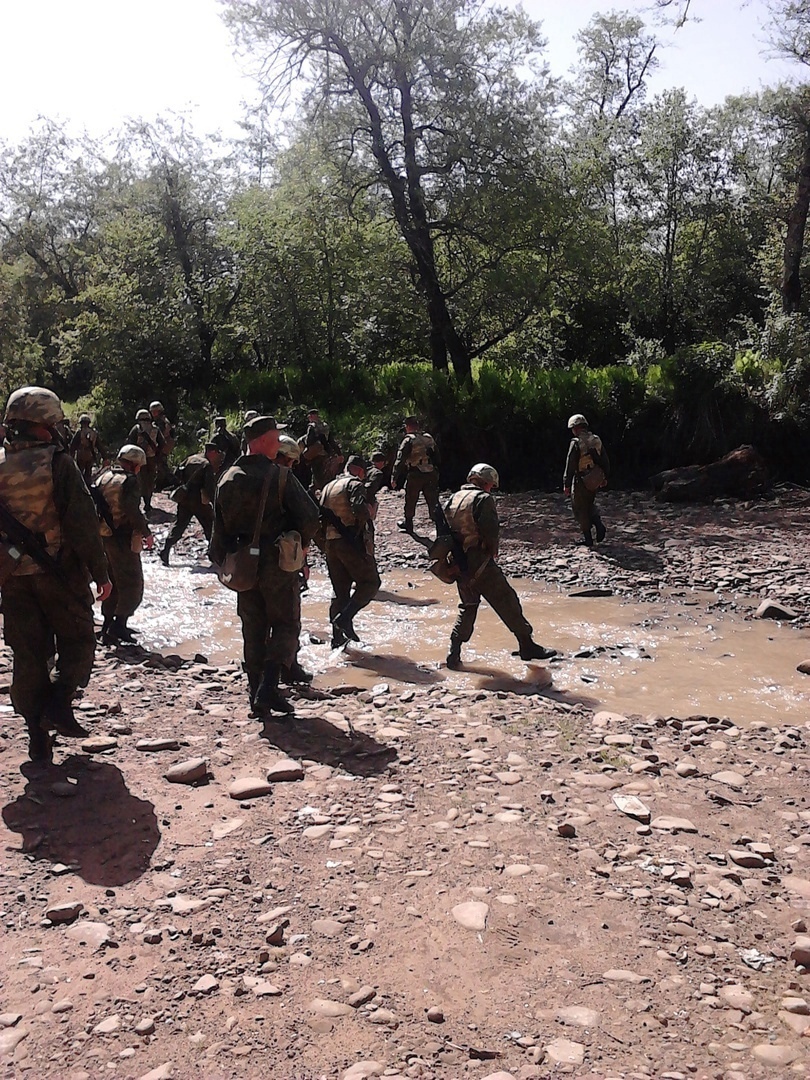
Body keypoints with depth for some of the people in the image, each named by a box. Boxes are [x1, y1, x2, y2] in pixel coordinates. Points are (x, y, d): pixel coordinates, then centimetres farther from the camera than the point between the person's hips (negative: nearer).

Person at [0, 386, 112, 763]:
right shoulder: (57, 462, -11)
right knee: (77, 639, 13)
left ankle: (37, 733, 13)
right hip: (59, 572, -4)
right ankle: (60, 699, -7)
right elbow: (82, 522, -13)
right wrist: (100, 572, -7)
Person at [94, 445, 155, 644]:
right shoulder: (129, 480, -15)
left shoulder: (104, 477, 10)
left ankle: (108, 624, 25)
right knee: (132, 583, 1)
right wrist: (147, 533, -12)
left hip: (104, 536, 8)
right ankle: (118, 625, -7)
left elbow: (96, 505, 13)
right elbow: (133, 511, -23)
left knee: (113, 581, 20)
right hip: (123, 539, -8)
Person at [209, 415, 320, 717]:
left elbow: (219, 526, 7)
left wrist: (222, 560, 17)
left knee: (253, 630, 15)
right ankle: (268, 688, -7)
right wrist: (301, 543, 3)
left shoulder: (227, 479, 4)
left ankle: (257, 693, 18)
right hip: (277, 564, -5)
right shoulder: (279, 476, -13)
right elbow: (310, 515, -16)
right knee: (285, 624, 7)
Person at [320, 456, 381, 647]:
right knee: (370, 582, 1)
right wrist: (371, 509, 0)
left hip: (330, 543, 8)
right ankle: (345, 617, -15)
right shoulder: (355, 484, -5)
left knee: (340, 591, 12)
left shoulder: (328, 487, 20)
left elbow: (321, 516, 17)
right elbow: (361, 512, -19)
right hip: (352, 542, -8)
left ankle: (338, 638, 11)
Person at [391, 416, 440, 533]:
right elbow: (436, 456, 14)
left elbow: (400, 460, -13)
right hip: (431, 475, 4)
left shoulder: (408, 440, -10)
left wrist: (394, 478, -9)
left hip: (415, 476, -4)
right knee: (432, 500, 9)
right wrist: (436, 473, 22)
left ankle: (408, 523, 25)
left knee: (410, 501, 13)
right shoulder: (429, 438, 8)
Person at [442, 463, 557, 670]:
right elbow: (490, 530, -18)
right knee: (506, 602, 2)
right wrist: (493, 550, 0)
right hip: (479, 563, -7)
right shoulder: (483, 498, -10)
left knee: (467, 606, 18)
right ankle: (527, 646, 8)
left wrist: (457, 553, 16)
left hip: (459, 563, 7)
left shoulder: (454, 499, 12)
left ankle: (454, 654, 13)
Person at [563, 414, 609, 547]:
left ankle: (588, 539, 9)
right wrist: (605, 477, 22)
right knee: (590, 505, 26)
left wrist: (566, 484, -10)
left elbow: (570, 466, -16)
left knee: (580, 510, 6)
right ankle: (599, 525, 5)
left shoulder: (576, 443, -16)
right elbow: (605, 461, 11)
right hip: (595, 481, 6)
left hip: (581, 482, -6)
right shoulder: (597, 440, 4)